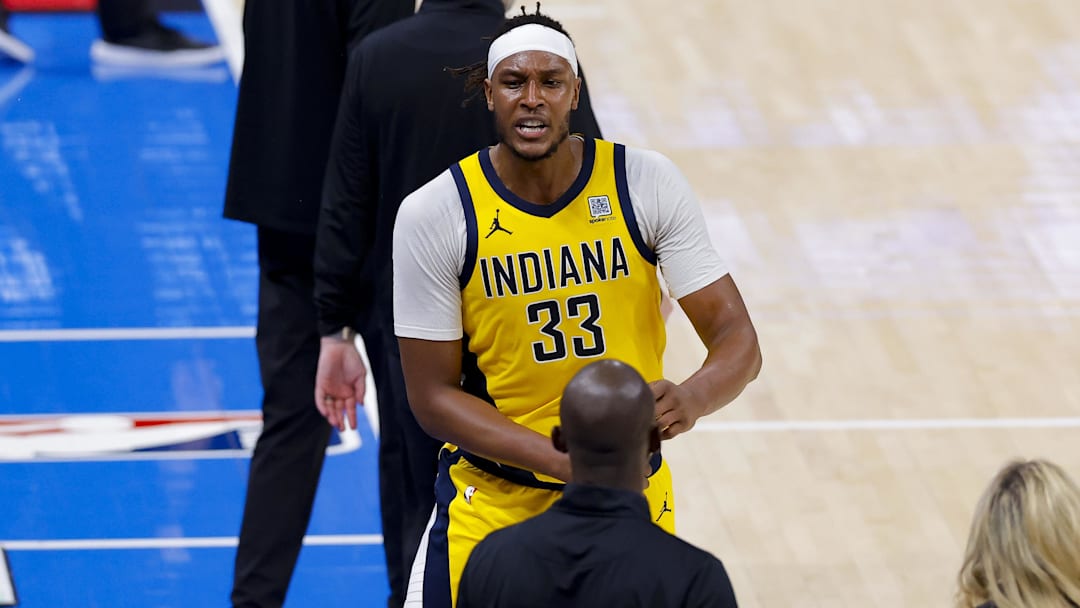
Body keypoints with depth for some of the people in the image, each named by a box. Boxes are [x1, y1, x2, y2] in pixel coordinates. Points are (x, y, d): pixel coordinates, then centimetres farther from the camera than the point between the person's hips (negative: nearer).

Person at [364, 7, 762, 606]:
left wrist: (690, 399, -34)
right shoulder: (433, 215, -13)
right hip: (492, 504, -1)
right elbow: (432, 396, -11)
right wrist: (566, 462, -24)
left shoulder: (647, 186, -10)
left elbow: (737, 341, -10)